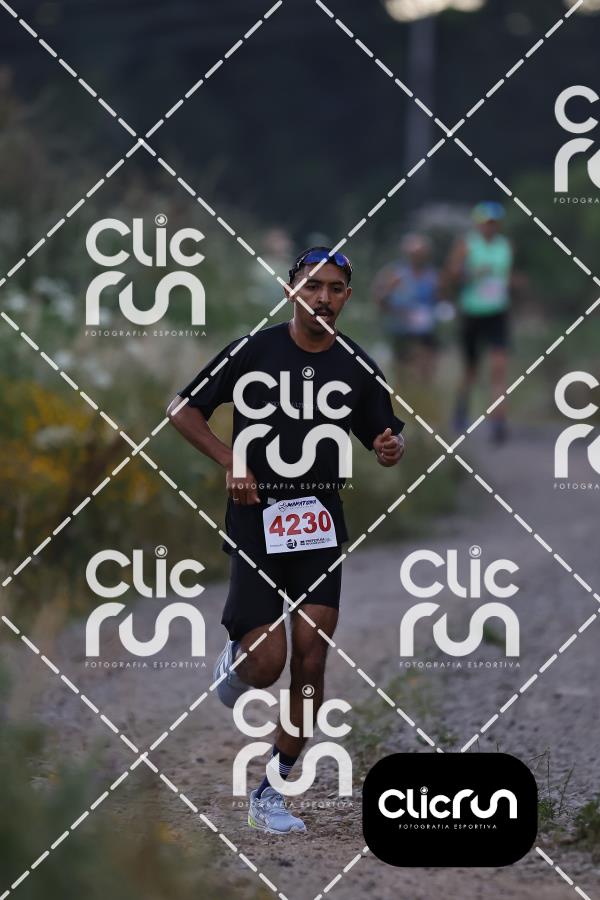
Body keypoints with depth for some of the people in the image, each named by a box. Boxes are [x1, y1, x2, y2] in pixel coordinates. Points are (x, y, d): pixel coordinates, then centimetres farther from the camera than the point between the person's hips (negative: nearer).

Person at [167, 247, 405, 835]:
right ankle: (236, 651, 27)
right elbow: (183, 410, 2)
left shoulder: (357, 368, 5)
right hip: (256, 518, -3)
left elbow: (386, 434, 17)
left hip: (320, 524, 3)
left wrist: (391, 447, -7)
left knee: (309, 662, -4)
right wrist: (230, 463, -11)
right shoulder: (254, 351, -4)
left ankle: (270, 794, 8)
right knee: (266, 664, -12)